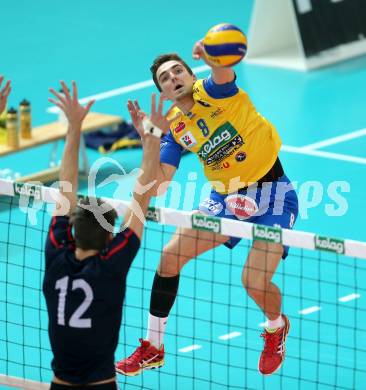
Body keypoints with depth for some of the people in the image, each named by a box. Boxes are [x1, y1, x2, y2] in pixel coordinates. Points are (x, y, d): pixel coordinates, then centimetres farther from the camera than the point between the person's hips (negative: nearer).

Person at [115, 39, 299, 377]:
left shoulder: (214, 91, -11)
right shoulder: (174, 127, 2)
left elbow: (222, 69, -37)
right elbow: (157, 186, -5)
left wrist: (211, 55, -61)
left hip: (271, 194, -6)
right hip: (225, 198, 6)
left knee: (255, 281, -19)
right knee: (170, 257, 0)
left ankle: (276, 327, 18)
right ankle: (152, 348, 17)